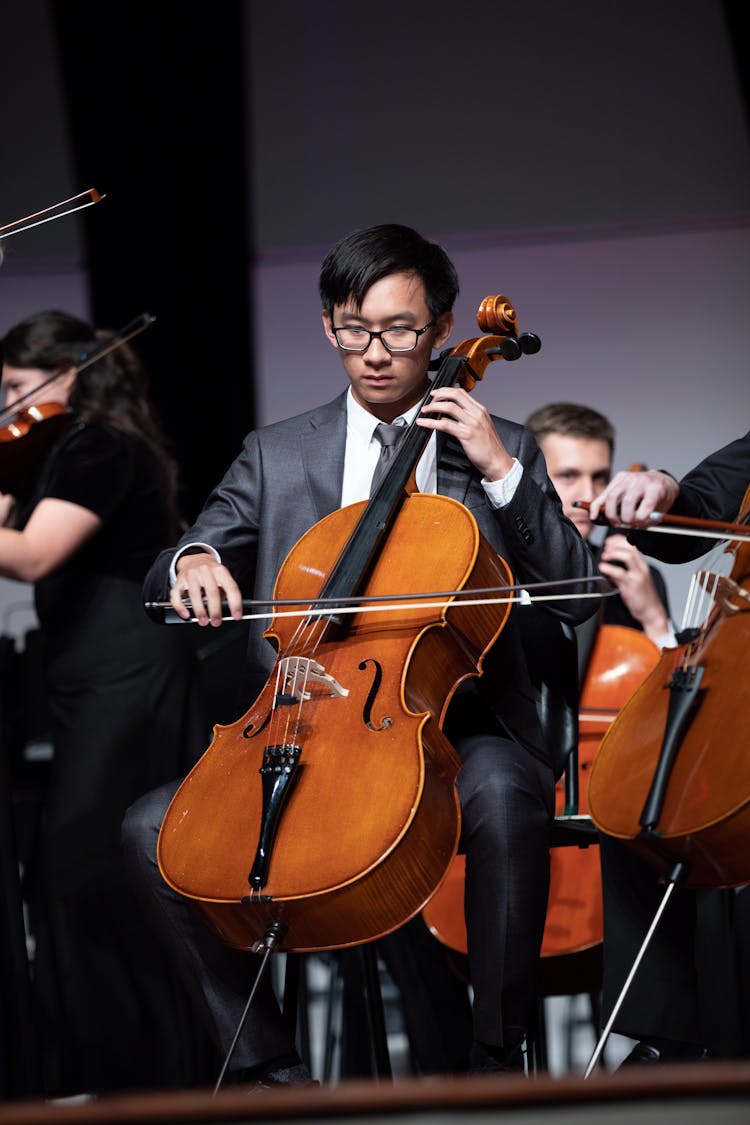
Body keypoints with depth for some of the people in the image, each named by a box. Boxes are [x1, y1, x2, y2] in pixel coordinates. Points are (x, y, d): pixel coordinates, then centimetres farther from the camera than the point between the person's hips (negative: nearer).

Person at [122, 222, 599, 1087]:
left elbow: (575, 595, 2)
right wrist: (193, 562, -15)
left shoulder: (501, 452, 12)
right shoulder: (276, 456, 15)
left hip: (455, 728, -2)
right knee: (153, 831, -18)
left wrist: (503, 474, -8)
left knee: (503, 795, -37)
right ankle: (268, 1063, -9)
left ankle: (496, 1061, -25)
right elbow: (163, 583, 9)